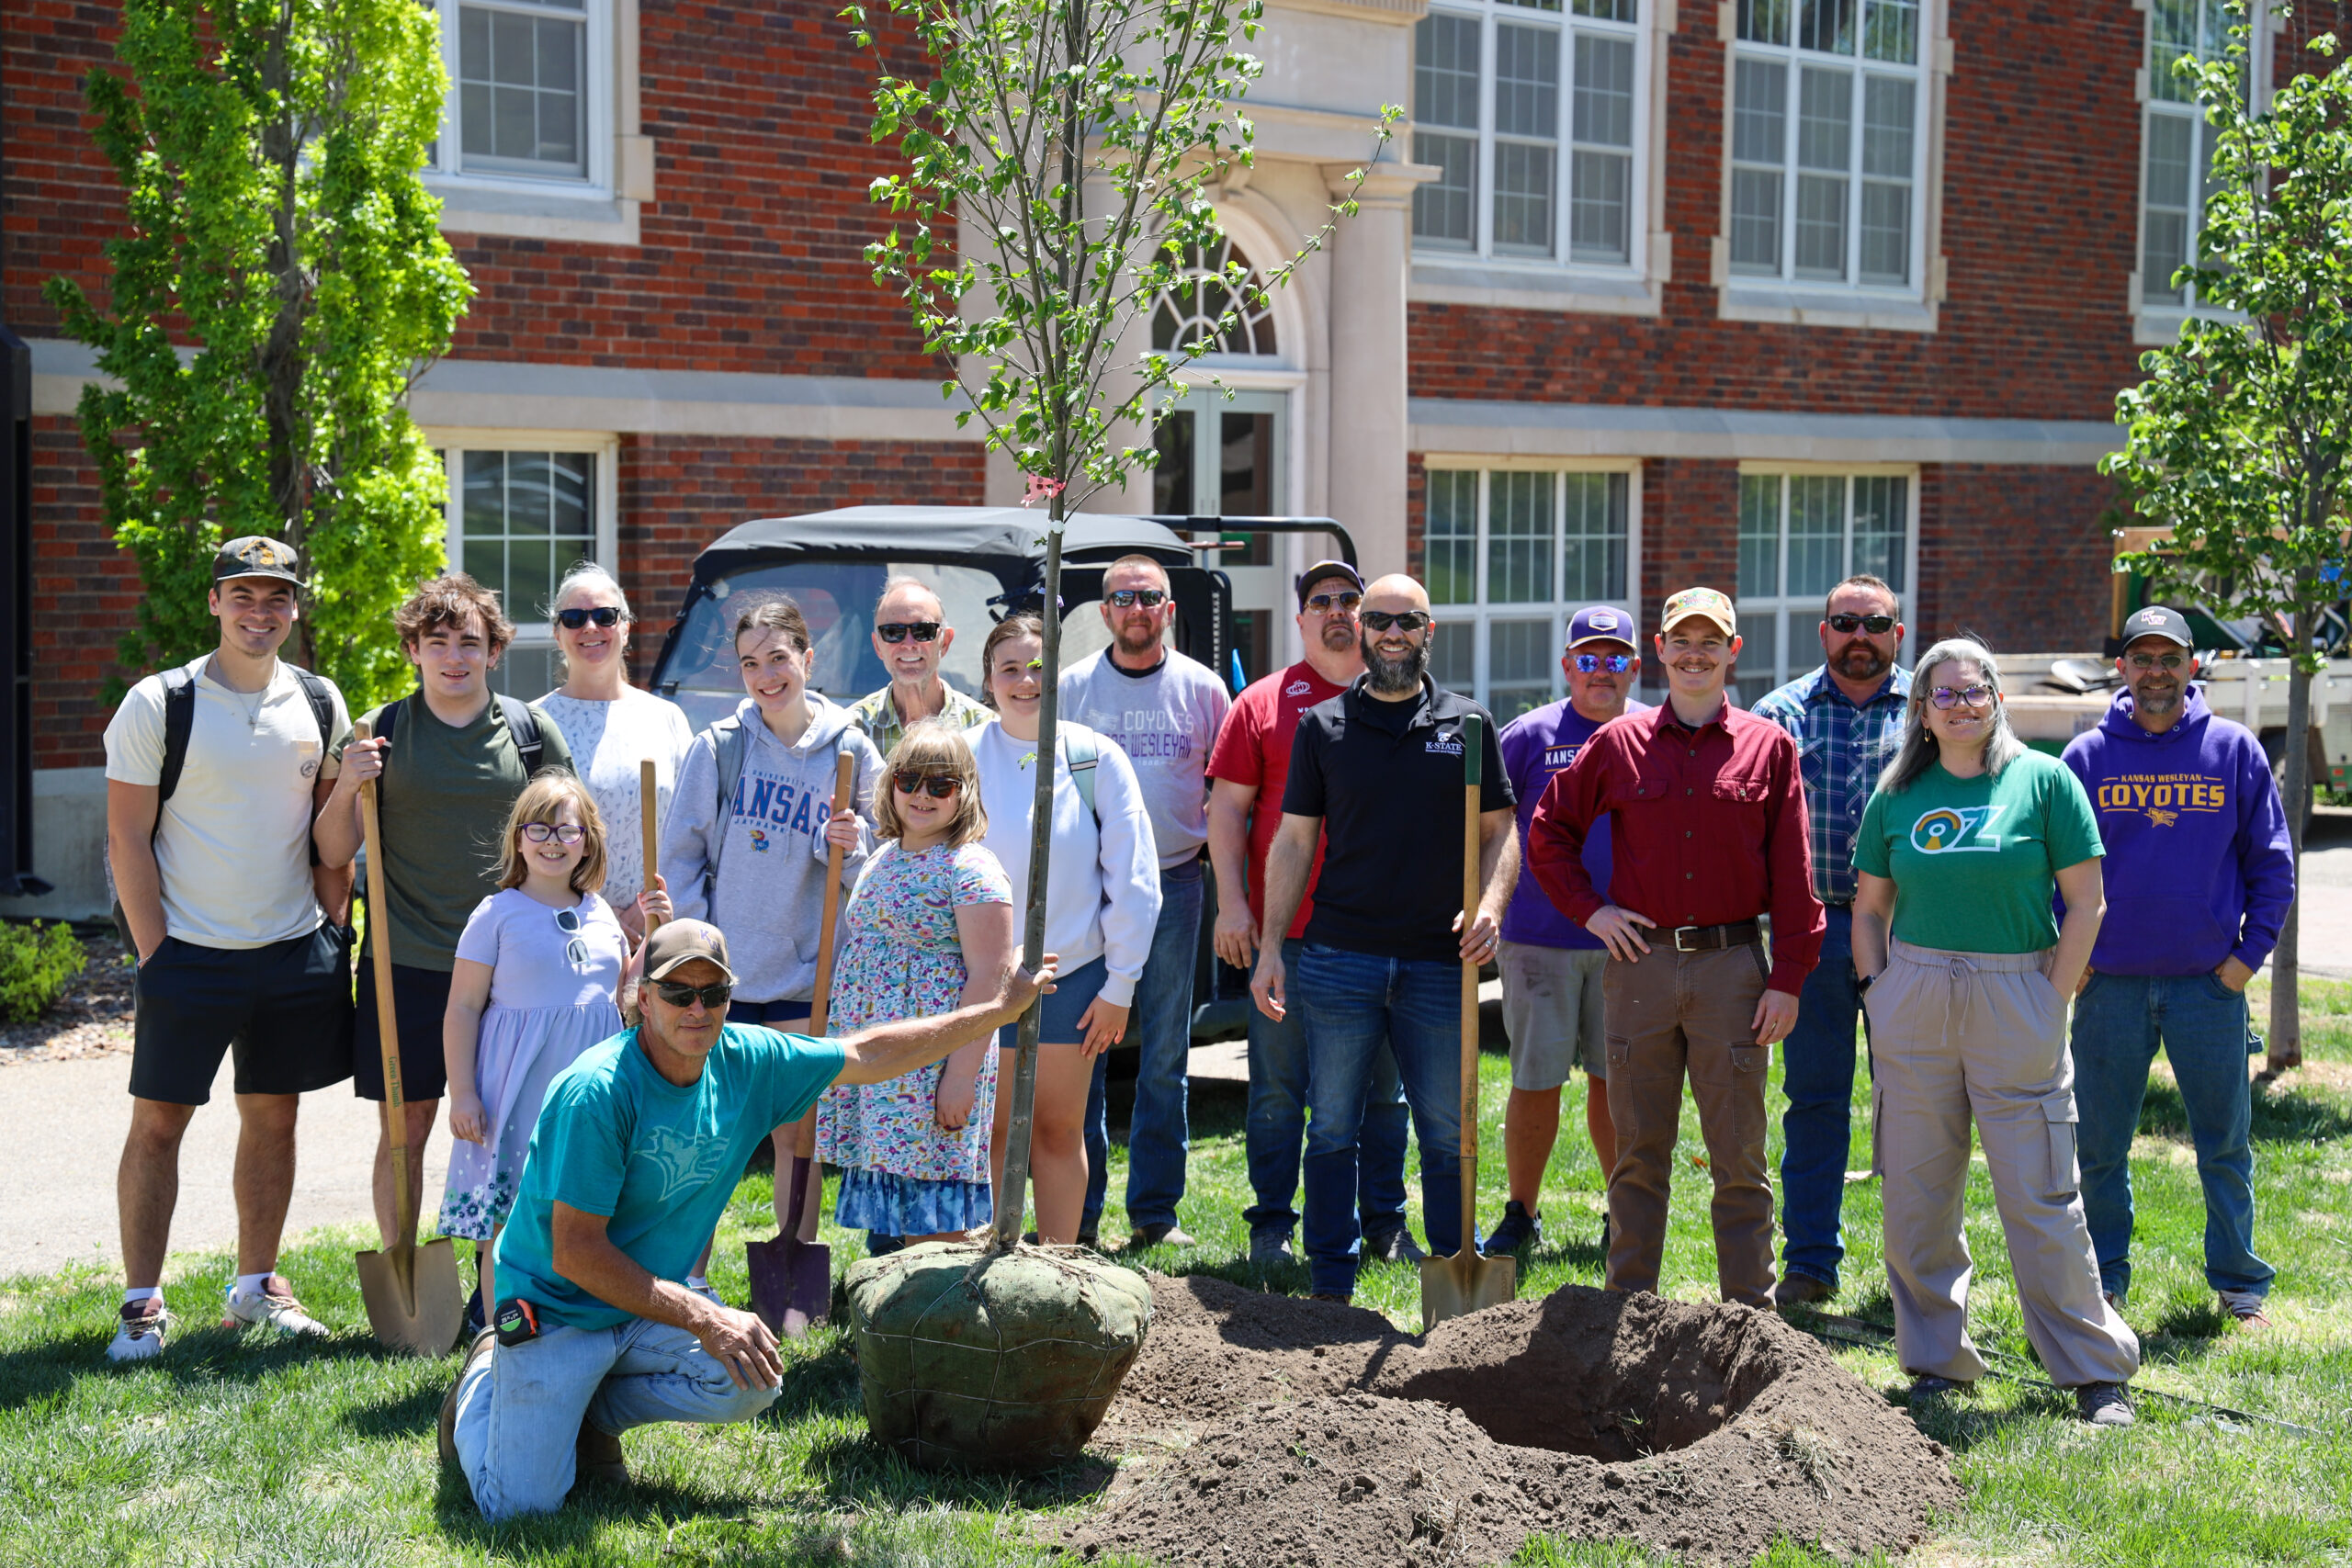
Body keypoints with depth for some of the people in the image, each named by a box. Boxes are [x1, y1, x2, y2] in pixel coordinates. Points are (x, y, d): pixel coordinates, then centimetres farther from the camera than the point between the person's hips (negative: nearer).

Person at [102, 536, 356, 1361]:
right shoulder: (158, 703, -6)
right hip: (189, 952, -4)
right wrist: (154, 953, -9)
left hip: (295, 951, 4)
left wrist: (332, 929, 6)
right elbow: (127, 837, -5)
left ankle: (256, 1286, 23)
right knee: (158, 1122, -1)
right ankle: (142, 1305, 9)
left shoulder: (319, 702, 6)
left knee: (273, 1116, 10)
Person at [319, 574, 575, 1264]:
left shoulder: (530, 729, 5)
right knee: (405, 1130, 5)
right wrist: (347, 787, -14)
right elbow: (334, 853, 4)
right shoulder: (381, 732, 3)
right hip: (406, 965, 0)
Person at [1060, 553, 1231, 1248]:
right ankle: (1077, 1209, 10)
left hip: (1172, 885, 0)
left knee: (1165, 1056, 4)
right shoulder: (1072, 687, 7)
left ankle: (1155, 1211, 12)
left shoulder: (1202, 688, 6)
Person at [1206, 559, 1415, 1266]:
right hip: (1286, 930, -1)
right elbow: (1227, 808, 3)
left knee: (1382, 1088, 9)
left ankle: (1384, 1224, 20)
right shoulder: (1265, 702, 6)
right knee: (1278, 1088, 4)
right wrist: (1231, 902, -6)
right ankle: (1271, 1226, 14)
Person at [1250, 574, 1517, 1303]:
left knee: (1448, 1135, 7)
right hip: (1338, 960, 0)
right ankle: (1330, 1289, 14)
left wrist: (1489, 907, -10)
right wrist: (1272, 947, 1)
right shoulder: (1322, 725, 7)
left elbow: (1500, 833, 9)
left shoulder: (1468, 725, 8)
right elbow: (1293, 840, 8)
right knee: (1332, 1132, 5)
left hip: (1439, 963, 0)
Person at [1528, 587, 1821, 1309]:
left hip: (1733, 965, -1)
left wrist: (1787, 979, -3)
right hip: (1640, 961, 1)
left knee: (1739, 1156, 4)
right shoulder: (1618, 744, 6)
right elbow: (1548, 830, 15)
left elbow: (1792, 876, 2)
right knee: (1639, 1153, 9)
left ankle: (1750, 1314, 13)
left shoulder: (1769, 747, 3)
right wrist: (1587, 908, 4)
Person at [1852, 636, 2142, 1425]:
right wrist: (1879, 997, 4)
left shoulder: (2044, 779, -1)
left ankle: (2097, 1369, 11)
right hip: (1914, 1004, 3)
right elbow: (1869, 908, 14)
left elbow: (2088, 903, -2)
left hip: (2015, 1000, -3)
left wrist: (2051, 1003, -6)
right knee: (1915, 1197, 7)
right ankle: (1937, 1359, 21)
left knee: (2041, 1197, -2)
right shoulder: (1897, 794, 8)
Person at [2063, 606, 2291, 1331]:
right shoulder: (2086, 755, 2)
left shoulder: (2235, 749, 3)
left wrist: (2251, 952, -1)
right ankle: (2102, 1280, 20)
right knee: (2100, 1146, 7)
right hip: (2108, 982, 0)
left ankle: (2240, 1283, 20)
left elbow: (2272, 863, 6)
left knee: (2225, 1142, 7)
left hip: (2210, 981, 0)